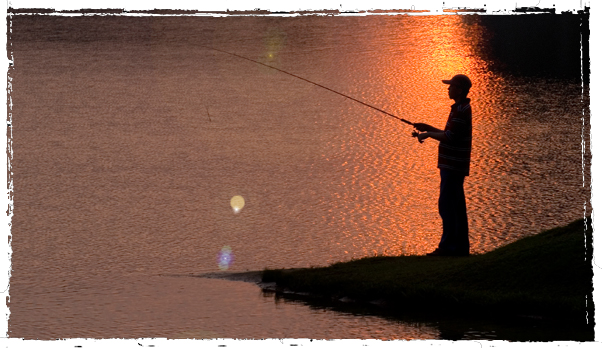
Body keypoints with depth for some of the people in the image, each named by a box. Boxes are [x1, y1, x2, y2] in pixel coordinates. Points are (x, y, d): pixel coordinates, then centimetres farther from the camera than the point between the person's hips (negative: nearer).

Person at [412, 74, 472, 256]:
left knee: (447, 206, -9)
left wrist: (428, 134, -9)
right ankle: (461, 246, 15)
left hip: (453, 166, -10)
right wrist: (428, 128, 17)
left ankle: (448, 246, -10)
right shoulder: (462, 108, 16)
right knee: (456, 207, 12)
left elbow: (449, 137, -22)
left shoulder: (461, 111, -17)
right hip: (454, 166, 10)